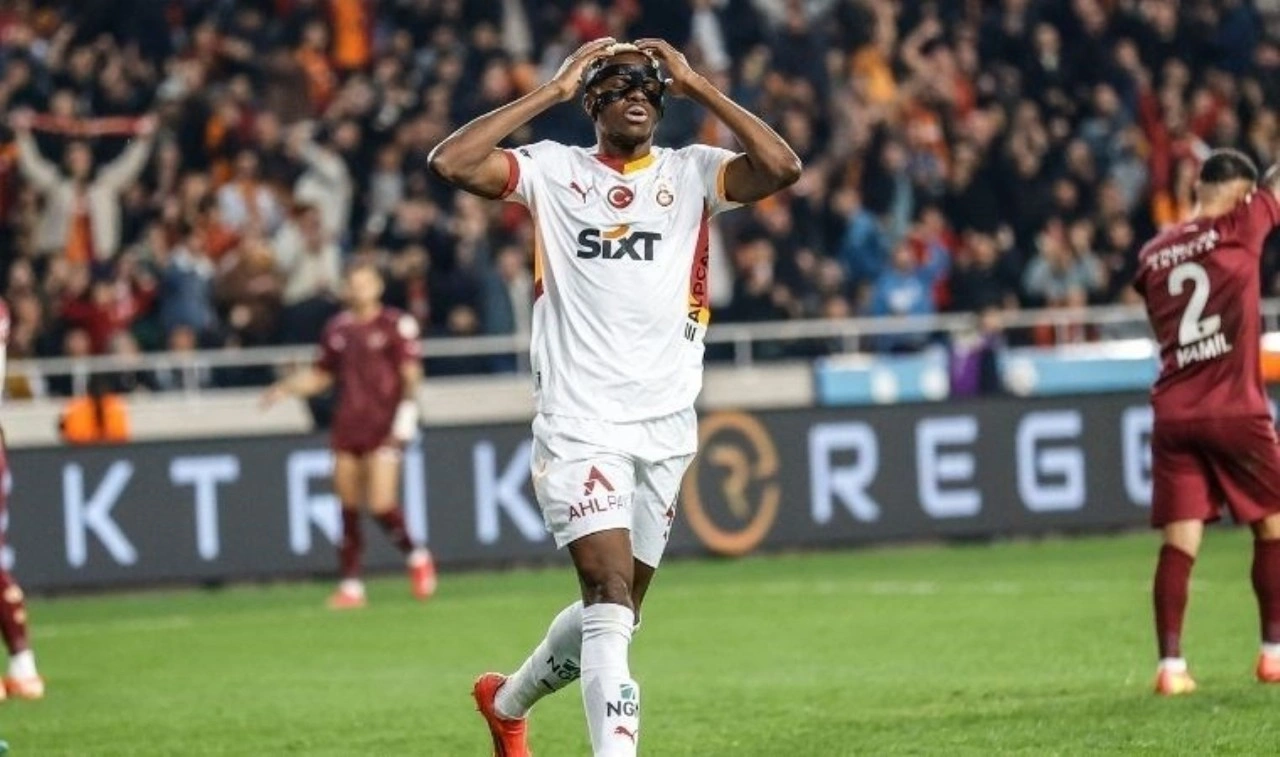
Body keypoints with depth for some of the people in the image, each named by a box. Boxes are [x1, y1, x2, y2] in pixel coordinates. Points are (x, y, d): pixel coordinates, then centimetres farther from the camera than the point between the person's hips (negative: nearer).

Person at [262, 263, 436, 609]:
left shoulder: (397, 325, -3)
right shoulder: (337, 329, 12)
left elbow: (411, 375, -5)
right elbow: (321, 375, 20)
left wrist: (405, 419, -14)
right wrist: (286, 388, 4)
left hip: (383, 427, -5)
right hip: (347, 429, 5)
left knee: (381, 504, -14)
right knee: (348, 509, 3)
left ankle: (416, 556, 12)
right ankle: (351, 585, 7)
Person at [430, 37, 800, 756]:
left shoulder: (692, 173, 6)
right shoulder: (553, 170, 2)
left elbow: (783, 167, -11)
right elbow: (450, 163, -12)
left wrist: (699, 87, -5)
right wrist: (552, 92, -8)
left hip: (666, 423, 4)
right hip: (580, 421, -4)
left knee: (617, 610, 14)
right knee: (612, 596, -18)